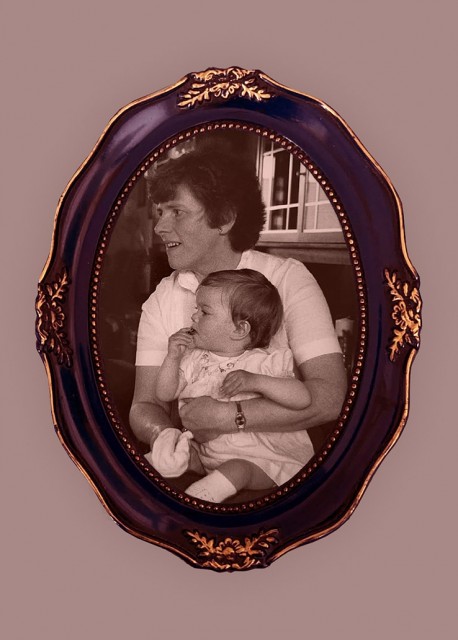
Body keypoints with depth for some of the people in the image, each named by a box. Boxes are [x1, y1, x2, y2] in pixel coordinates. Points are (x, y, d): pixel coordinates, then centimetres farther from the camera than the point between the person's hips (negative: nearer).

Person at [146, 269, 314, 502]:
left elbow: (303, 398, -22)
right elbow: (165, 394, 8)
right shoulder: (194, 360, 7)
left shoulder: (265, 363, -10)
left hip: (258, 458, -6)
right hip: (205, 452, 6)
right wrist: (173, 357, -7)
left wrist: (256, 381, -33)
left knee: (236, 470, -35)